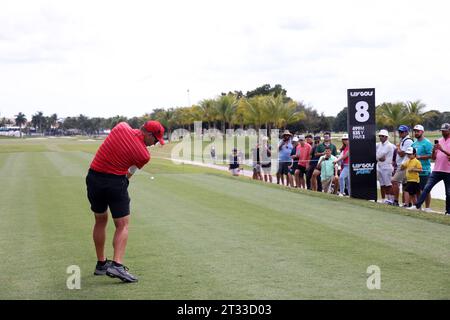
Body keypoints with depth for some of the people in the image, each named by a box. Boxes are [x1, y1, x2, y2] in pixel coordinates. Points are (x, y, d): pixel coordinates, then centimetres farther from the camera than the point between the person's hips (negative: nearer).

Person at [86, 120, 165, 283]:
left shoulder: (122, 126, -1)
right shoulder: (144, 155, -10)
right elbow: (129, 174, 2)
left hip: (93, 178, 6)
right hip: (116, 182, -6)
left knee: (100, 221, 18)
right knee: (122, 225, 3)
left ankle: (101, 264, 26)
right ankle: (117, 264, -15)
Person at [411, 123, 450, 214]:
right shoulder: (439, 141, 14)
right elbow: (433, 157, 12)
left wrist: (442, 150, -22)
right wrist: (434, 150, -8)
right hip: (437, 170, 4)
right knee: (427, 188, -5)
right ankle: (417, 206, -6)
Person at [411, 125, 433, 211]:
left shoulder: (426, 143, -9)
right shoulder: (414, 143, 18)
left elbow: (430, 155, -17)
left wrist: (419, 157, -19)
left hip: (424, 170, -8)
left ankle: (427, 208, 0)